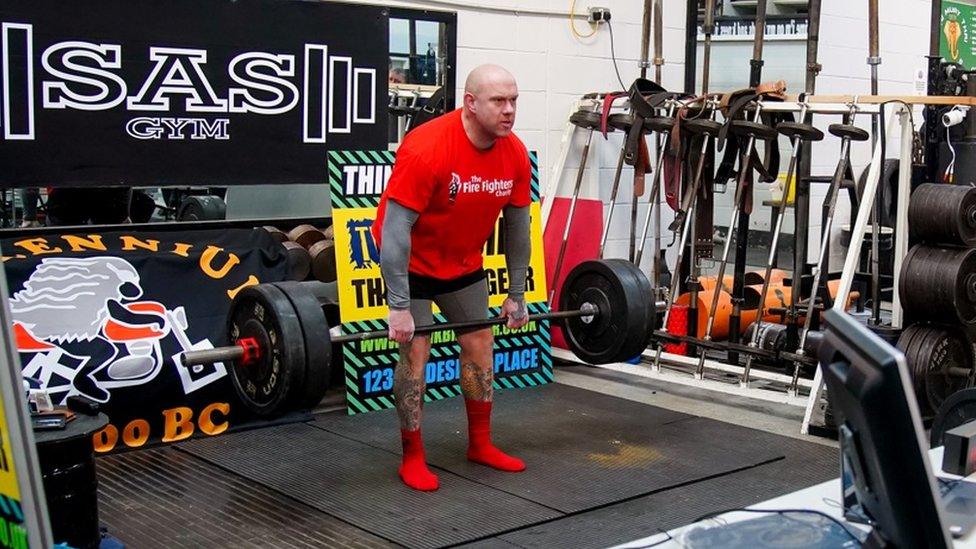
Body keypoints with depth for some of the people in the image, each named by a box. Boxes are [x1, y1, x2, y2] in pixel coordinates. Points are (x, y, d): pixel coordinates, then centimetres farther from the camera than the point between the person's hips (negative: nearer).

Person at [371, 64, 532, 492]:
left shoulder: (515, 156, -13)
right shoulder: (427, 149, -32)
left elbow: (517, 228, 0)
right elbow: (395, 229, -31)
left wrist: (516, 295, 2)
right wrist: (400, 308, -32)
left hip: (463, 261, 7)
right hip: (411, 259, -6)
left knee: (480, 345, 8)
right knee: (416, 351, -9)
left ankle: (481, 444, 23)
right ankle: (413, 458, 4)